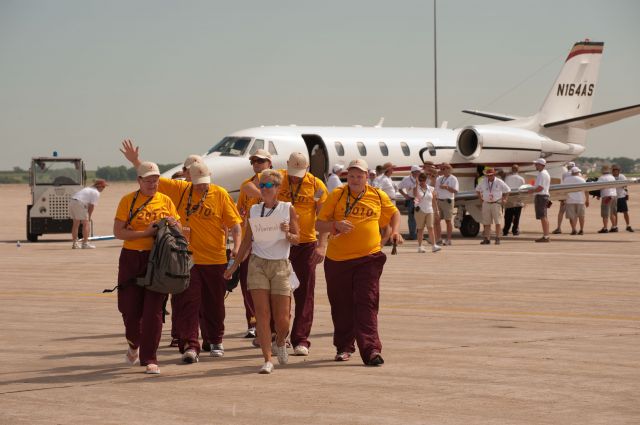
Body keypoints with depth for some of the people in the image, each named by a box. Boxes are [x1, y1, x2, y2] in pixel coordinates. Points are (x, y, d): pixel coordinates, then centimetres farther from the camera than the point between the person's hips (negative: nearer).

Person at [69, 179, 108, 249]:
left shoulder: (88, 189, 27)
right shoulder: (96, 193, 0)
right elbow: (92, 206, -5)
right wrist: (89, 217, 4)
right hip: (79, 203, -9)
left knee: (76, 223, 18)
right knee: (86, 224, 1)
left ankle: (75, 243, 23)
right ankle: (85, 243, 0)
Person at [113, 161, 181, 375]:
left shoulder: (165, 201, 9)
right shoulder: (128, 201, 1)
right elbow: (118, 232, -7)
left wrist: (173, 225, -9)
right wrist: (146, 233, -17)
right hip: (132, 259, -1)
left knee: (153, 310, -4)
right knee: (130, 309, 4)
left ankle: (149, 359, 1)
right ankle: (134, 344, 35)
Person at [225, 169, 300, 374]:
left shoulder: (288, 209, 1)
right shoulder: (254, 210, 7)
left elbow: (297, 239, 2)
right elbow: (247, 241, 13)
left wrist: (287, 234, -19)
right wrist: (235, 265, 11)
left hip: (280, 265, -1)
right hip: (257, 264, 1)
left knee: (281, 318, -1)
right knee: (262, 313, -8)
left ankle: (280, 342, 33)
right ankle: (267, 360, -7)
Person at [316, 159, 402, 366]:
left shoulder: (378, 196, 6)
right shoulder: (336, 196, 1)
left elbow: (394, 213, 24)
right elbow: (319, 224, 1)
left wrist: (395, 231, 6)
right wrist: (336, 225, -19)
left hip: (368, 258, -1)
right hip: (337, 259, 1)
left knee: (367, 304, -11)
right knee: (341, 306, 10)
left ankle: (371, 350, -17)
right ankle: (344, 347, 26)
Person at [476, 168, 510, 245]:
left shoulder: (499, 182, -2)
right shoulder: (483, 182, 6)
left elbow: (507, 190, 9)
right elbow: (478, 189, 22)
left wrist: (505, 199, 1)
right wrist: (480, 198, 12)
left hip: (496, 203, -3)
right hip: (486, 203, 3)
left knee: (498, 222, -5)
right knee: (486, 222, 2)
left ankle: (497, 239, -2)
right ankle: (486, 239, 6)